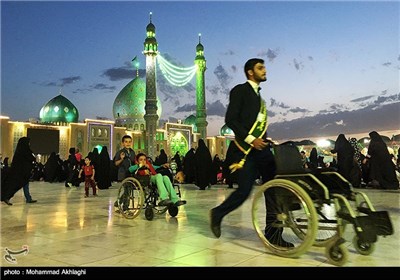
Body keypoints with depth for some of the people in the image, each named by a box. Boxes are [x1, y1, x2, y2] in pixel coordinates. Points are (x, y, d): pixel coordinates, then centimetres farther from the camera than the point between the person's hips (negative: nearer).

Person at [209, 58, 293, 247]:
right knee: (244, 190, -6)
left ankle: (273, 233, 6)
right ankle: (217, 214, 20)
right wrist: (250, 139, -18)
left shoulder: (258, 95, 22)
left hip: (261, 148, 8)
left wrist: (266, 141, 11)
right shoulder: (240, 90, -2)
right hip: (245, 149, -8)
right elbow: (230, 120, -12)